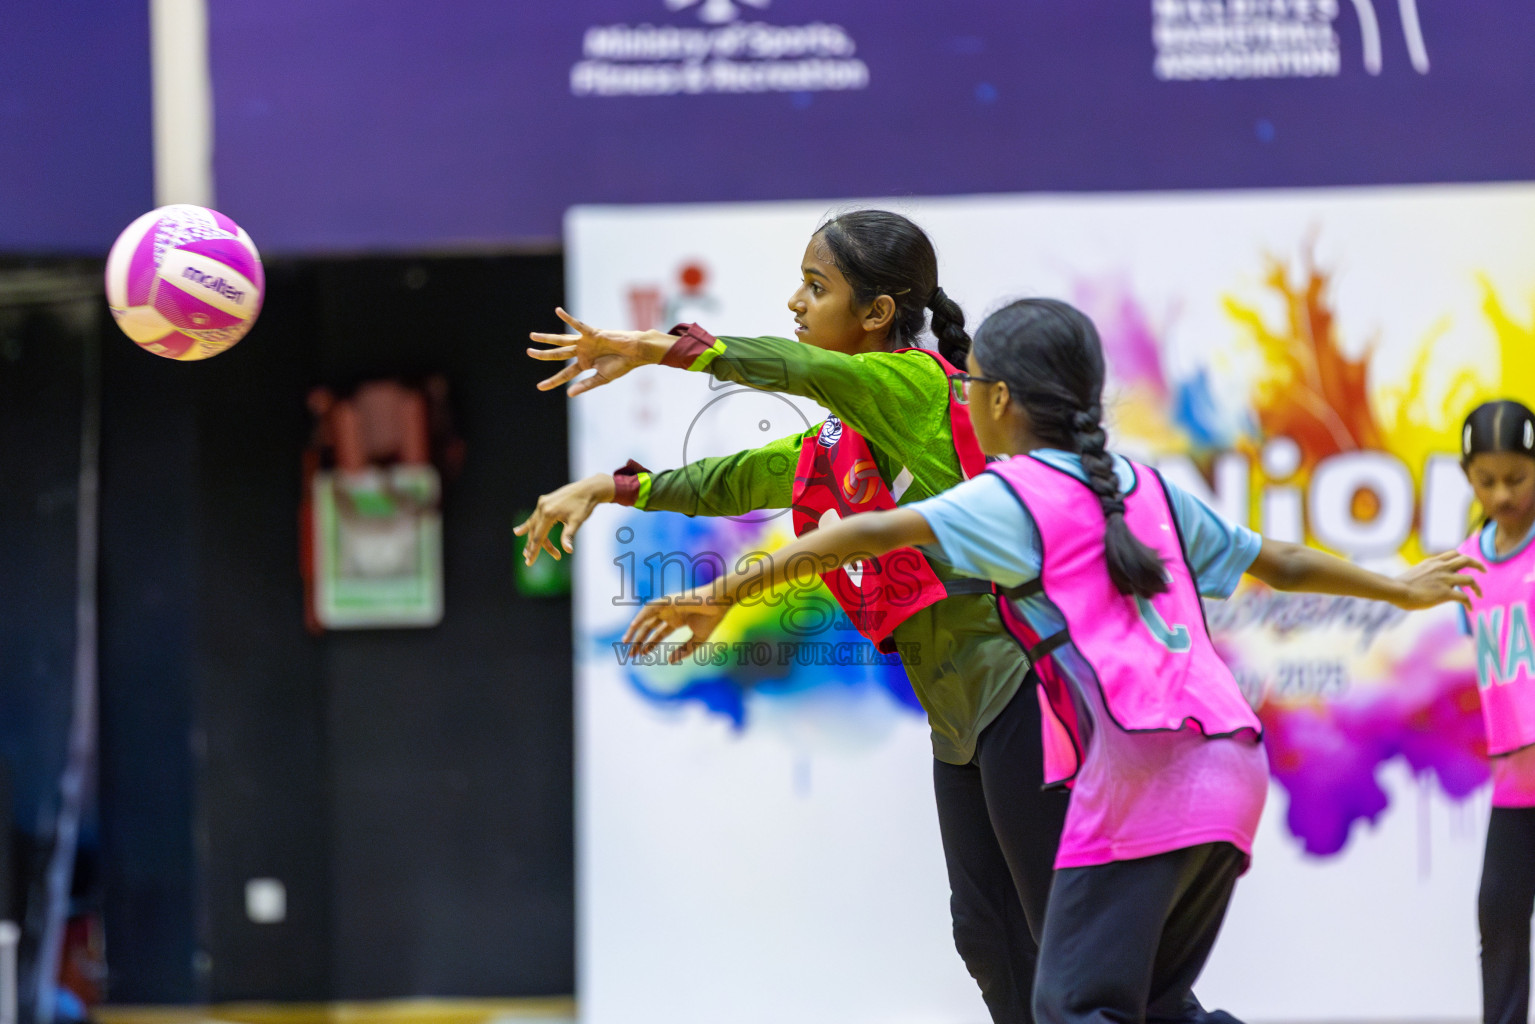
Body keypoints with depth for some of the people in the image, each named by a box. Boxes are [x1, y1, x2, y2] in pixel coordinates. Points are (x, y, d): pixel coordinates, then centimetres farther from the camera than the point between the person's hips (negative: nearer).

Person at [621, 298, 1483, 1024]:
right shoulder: (1147, 490, 22)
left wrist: (726, 594, -7)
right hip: (1233, 768, 7)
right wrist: (1401, 590, 48)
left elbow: (871, 534, -8)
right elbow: (1280, 562, 32)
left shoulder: (1016, 497, 3)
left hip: (1144, 770, -7)